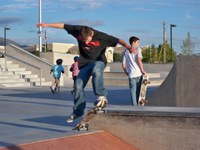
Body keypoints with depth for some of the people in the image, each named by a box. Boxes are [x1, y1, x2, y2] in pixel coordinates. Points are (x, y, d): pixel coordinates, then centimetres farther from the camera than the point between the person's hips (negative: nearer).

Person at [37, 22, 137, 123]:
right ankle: (78, 111, 14)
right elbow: (63, 26, -3)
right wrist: (46, 25, 2)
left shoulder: (100, 36, -23)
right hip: (85, 63, 4)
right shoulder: (78, 31, -14)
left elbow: (118, 40, -25)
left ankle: (101, 96, -27)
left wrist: (128, 47, -43)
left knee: (96, 71, -39)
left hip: (98, 61, -4)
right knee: (78, 86, -2)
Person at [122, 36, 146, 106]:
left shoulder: (125, 51, 13)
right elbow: (139, 59, -13)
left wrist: (126, 72, 20)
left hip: (131, 74, 2)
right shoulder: (137, 49, 3)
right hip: (138, 73, -2)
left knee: (133, 91, 4)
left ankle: (134, 105, -1)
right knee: (139, 91, 12)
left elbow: (123, 64, 9)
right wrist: (142, 70, -9)